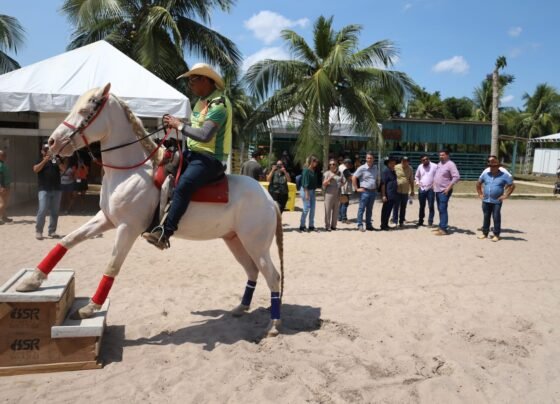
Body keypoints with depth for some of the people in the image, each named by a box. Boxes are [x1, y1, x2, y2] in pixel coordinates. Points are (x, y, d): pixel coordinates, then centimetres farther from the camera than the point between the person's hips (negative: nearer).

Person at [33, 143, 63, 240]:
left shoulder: (56, 161, 15)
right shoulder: (40, 161, 10)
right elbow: (35, 170, -10)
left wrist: (58, 162, -19)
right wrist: (45, 160, -19)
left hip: (56, 190, 3)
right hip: (44, 190, -3)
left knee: (55, 212, 4)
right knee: (42, 211, -10)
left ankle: (52, 231, 11)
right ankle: (38, 231, -2)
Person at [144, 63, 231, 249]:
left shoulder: (218, 104, -15)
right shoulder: (203, 100, 15)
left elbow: (205, 135, -27)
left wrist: (179, 125, -16)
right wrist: (175, 124, 1)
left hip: (211, 158, -10)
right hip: (194, 153, 10)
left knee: (183, 185, -31)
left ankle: (164, 232, -34)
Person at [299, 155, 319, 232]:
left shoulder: (313, 170, 11)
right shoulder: (306, 170, -13)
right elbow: (305, 183, -17)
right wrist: (306, 193, -20)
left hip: (312, 191, 8)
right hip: (306, 190, -8)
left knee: (312, 208, 8)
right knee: (306, 208, -6)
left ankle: (311, 226, 16)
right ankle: (302, 226, 5)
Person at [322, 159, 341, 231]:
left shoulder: (338, 174, 15)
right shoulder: (327, 173, 0)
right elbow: (324, 184, -6)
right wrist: (330, 178, -18)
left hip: (337, 194, 5)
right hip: (329, 193, -5)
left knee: (336, 211, 6)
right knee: (328, 210, -5)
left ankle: (333, 225, 14)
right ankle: (327, 226, 0)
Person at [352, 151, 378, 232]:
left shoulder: (375, 168, 9)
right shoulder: (362, 168, -8)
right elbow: (354, 178, -9)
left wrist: (376, 187, 14)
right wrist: (357, 188, -10)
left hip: (373, 191, 5)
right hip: (365, 191, -5)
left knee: (369, 209, 13)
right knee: (362, 208, -3)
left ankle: (369, 225, 21)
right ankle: (360, 225, 3)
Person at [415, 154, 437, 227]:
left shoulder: (434, 166, -5)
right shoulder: (420, 167, 8)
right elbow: (416, 176, 21)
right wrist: (417, 183, 7)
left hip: (430, 189, -4)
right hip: (421, 189, 4)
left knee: (431, 206, -3)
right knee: (422, 206, 11)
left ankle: (430, 222, 3)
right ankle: (420, 221, 21)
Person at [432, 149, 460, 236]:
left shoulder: (450, 164, -12)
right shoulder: (439, 164, 14)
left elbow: (457, 177, -19)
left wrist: (449, 187, -21)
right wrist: (434, 183, 14)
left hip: (444, 191, -9)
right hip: (437, 190, 9)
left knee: (443, 209, -12)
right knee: (440, 209, 14)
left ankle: (444, 229, -12)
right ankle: (441, 226, 24)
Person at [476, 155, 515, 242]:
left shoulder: (504, 175, -5)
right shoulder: (485, 174, 5)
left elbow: (512, 185, -2)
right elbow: (478, 183, 18)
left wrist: (506, 195, -7)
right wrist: (480, 193, 11)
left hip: (497, 201, -4)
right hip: (486, 200, 4)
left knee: (496, 218, -1)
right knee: (486, 217, 10)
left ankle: (496, 235, 7)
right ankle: (484, 233, 21)